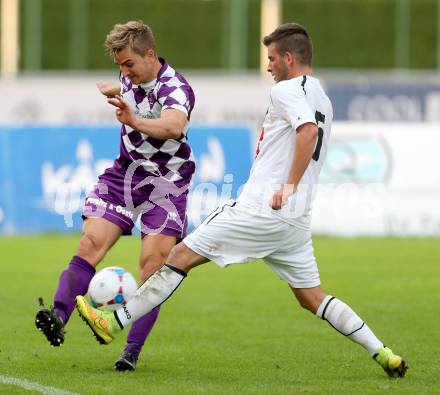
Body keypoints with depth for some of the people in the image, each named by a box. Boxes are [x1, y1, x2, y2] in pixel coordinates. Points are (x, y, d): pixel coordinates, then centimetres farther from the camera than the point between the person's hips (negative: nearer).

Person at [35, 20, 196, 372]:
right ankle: (58, 318, -24)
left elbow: (174, 127, -47)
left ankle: (132, 352, -8)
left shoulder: (176, 88, -22)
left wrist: (135, 121, -62)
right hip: (124, 173, 6)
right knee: (90, 244, -12)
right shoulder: (130, 78, 1)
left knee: (152, 266, -11)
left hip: (165, 182, -6)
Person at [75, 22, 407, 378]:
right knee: (312, 298, 13)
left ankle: (114, 324, -3)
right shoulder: (322, 99, 19)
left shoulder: (287, 90, -9)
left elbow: (308, 131, -27)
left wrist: (289, 188, -24)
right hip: (296, 221, 8)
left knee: (182, 255, -3)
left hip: (262, 209, -8)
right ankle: (383, 355, 5)